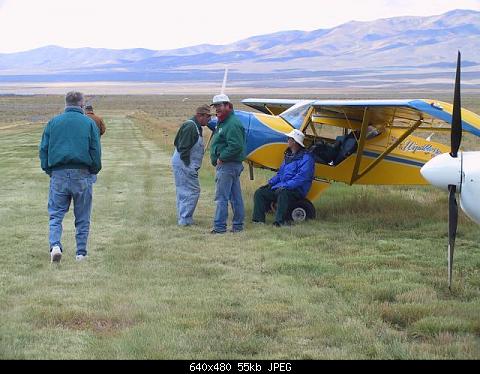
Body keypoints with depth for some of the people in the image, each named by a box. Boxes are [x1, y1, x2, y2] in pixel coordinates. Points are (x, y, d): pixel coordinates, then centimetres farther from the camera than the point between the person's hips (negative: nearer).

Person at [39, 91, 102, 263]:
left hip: (58, 175, 1)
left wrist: (48, 170, 14)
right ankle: (81, 253, 11)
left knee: (56, 215, 6)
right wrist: (94, 172, 12)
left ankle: (55, 244, -17)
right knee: (82, 218, 9)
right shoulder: (89, 123, 2)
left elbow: (43, 150, 5)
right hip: (82, 175, -1)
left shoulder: (53, 122, 7)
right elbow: (96, 152, -1)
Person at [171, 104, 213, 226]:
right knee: (192, 191, -8)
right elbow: (183, 148, -22)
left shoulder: (196, 127, 15)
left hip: (184, 165, 11)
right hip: (184, 165, -11)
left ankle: (182, 218, 22)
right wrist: (188, 164, -21)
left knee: (183, 191, 15)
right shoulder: (190, 126, -18)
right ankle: (185, 219, -6)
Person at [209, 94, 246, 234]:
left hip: (227, 165, -11)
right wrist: (218, 160, 12)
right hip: (226, 165, 11)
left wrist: (221, 158, -19)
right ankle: (238, 224, 18)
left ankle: (219, 226, -9)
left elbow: (236, 146, -26)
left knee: (221, 197, -10)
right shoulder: (222, 122, 19)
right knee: (236, 197, 13)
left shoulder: (232, 124, -16)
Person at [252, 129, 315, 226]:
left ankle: (279, 221, -42)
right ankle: (258, 220, -12)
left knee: (283, 193, -40)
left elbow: (301, 177, -20)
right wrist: (271, 182, 9)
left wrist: (285, 186, -27)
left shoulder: (306, 158, -9)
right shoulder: (288, 156, 21)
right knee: (259, 193, -1)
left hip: (296, 190, -9)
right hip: (280, 187, 9)